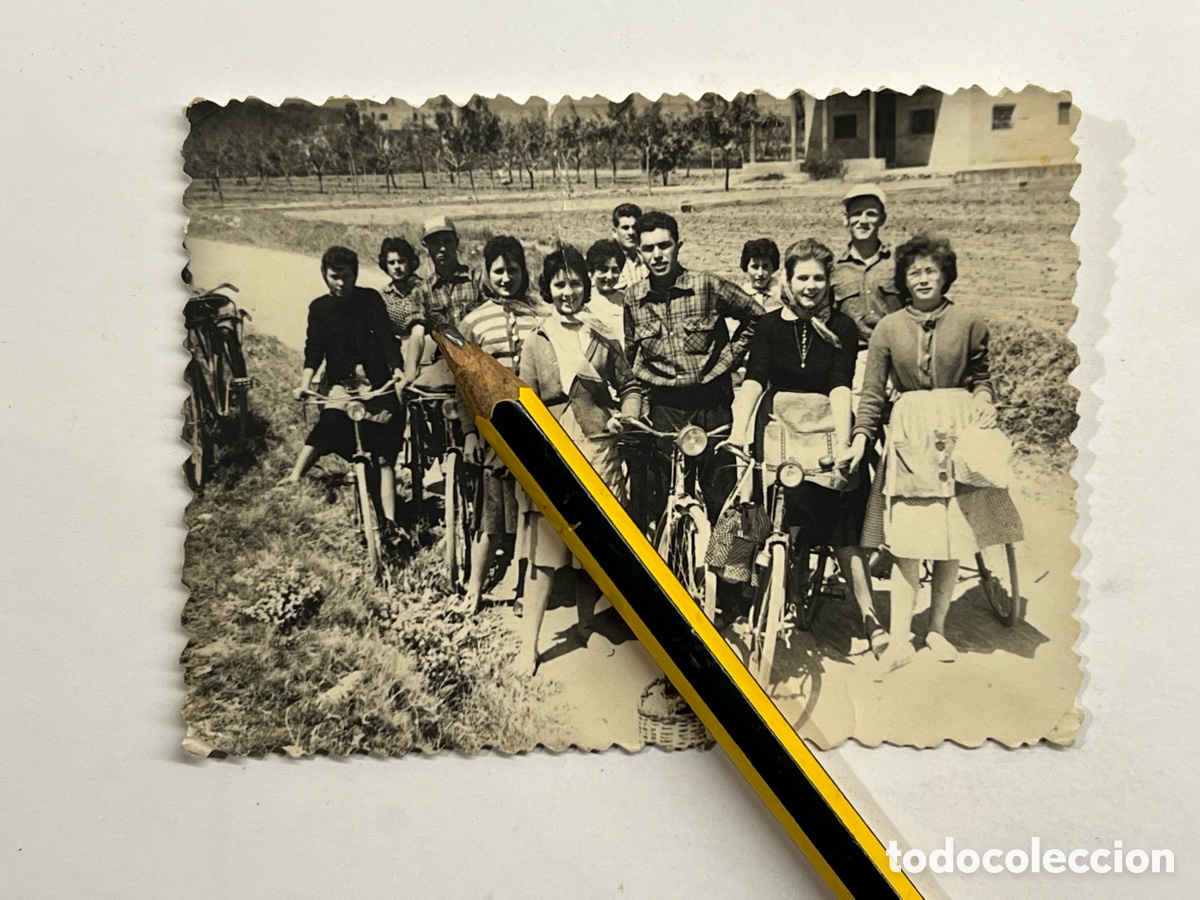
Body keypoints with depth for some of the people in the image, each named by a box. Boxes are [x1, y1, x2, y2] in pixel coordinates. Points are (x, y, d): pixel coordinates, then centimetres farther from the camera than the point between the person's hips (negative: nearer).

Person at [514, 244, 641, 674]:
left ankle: (586, 625, 32)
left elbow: (628, 386, 14)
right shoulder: (537, 342, 5)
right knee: (545, 549, -6)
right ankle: (529, 643, 4)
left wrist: (627, 413, -6)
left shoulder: (605, 337, 8)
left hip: (600, 451, 2)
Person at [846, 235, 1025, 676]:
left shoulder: (969, 323, 4)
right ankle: (900, 640, 4)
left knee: (954, 538, 7)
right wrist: (861, 434, -7)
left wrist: (985, 404, -9)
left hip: (958, 432, 1)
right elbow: (872, 391, 3)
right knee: (906, 540, -3)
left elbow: (980, 376, 11)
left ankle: (937, 628, 23)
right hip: (909, 434, -1)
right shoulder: (888, 328, 4)